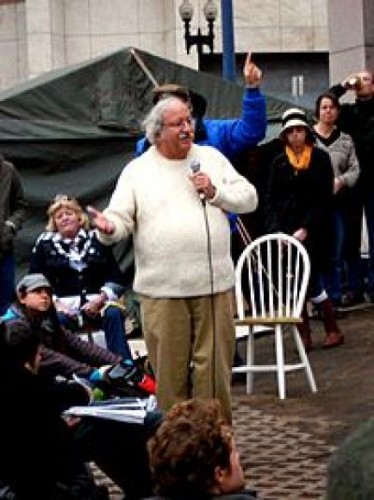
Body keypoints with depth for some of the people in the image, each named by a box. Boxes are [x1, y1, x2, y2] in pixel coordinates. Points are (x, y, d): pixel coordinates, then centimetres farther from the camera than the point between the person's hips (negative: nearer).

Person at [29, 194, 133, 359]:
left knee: (114, 314, -31)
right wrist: (55, 303, -7)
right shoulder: (44, 244, 13)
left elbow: (114, 277, 11)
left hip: (97, 302, 1)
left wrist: (99, 299, -7)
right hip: (63, 304, -1)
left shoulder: (96, 240, 14)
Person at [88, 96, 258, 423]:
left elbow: (249, 199, 11)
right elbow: (122, 218, -2)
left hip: (214, 284, 2)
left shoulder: (212, 158, 11)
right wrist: (110, 228, -24)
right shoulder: (137, 171, 4)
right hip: (161, 289, -1)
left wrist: (215, 192, -5)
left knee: (214, 364, 4)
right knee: (169, 368, 3)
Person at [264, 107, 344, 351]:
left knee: (311, 280, -9)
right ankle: (304, 336, 7)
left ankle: (333, 330, 5)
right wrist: (275, 230, -8)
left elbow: (324, 199, -4)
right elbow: (271, 201, 7)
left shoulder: (321, 158, 1)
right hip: (286, 230, 3)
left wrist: (306, 229, -13)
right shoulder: (279, 162, 9)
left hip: (313, 231, -3)